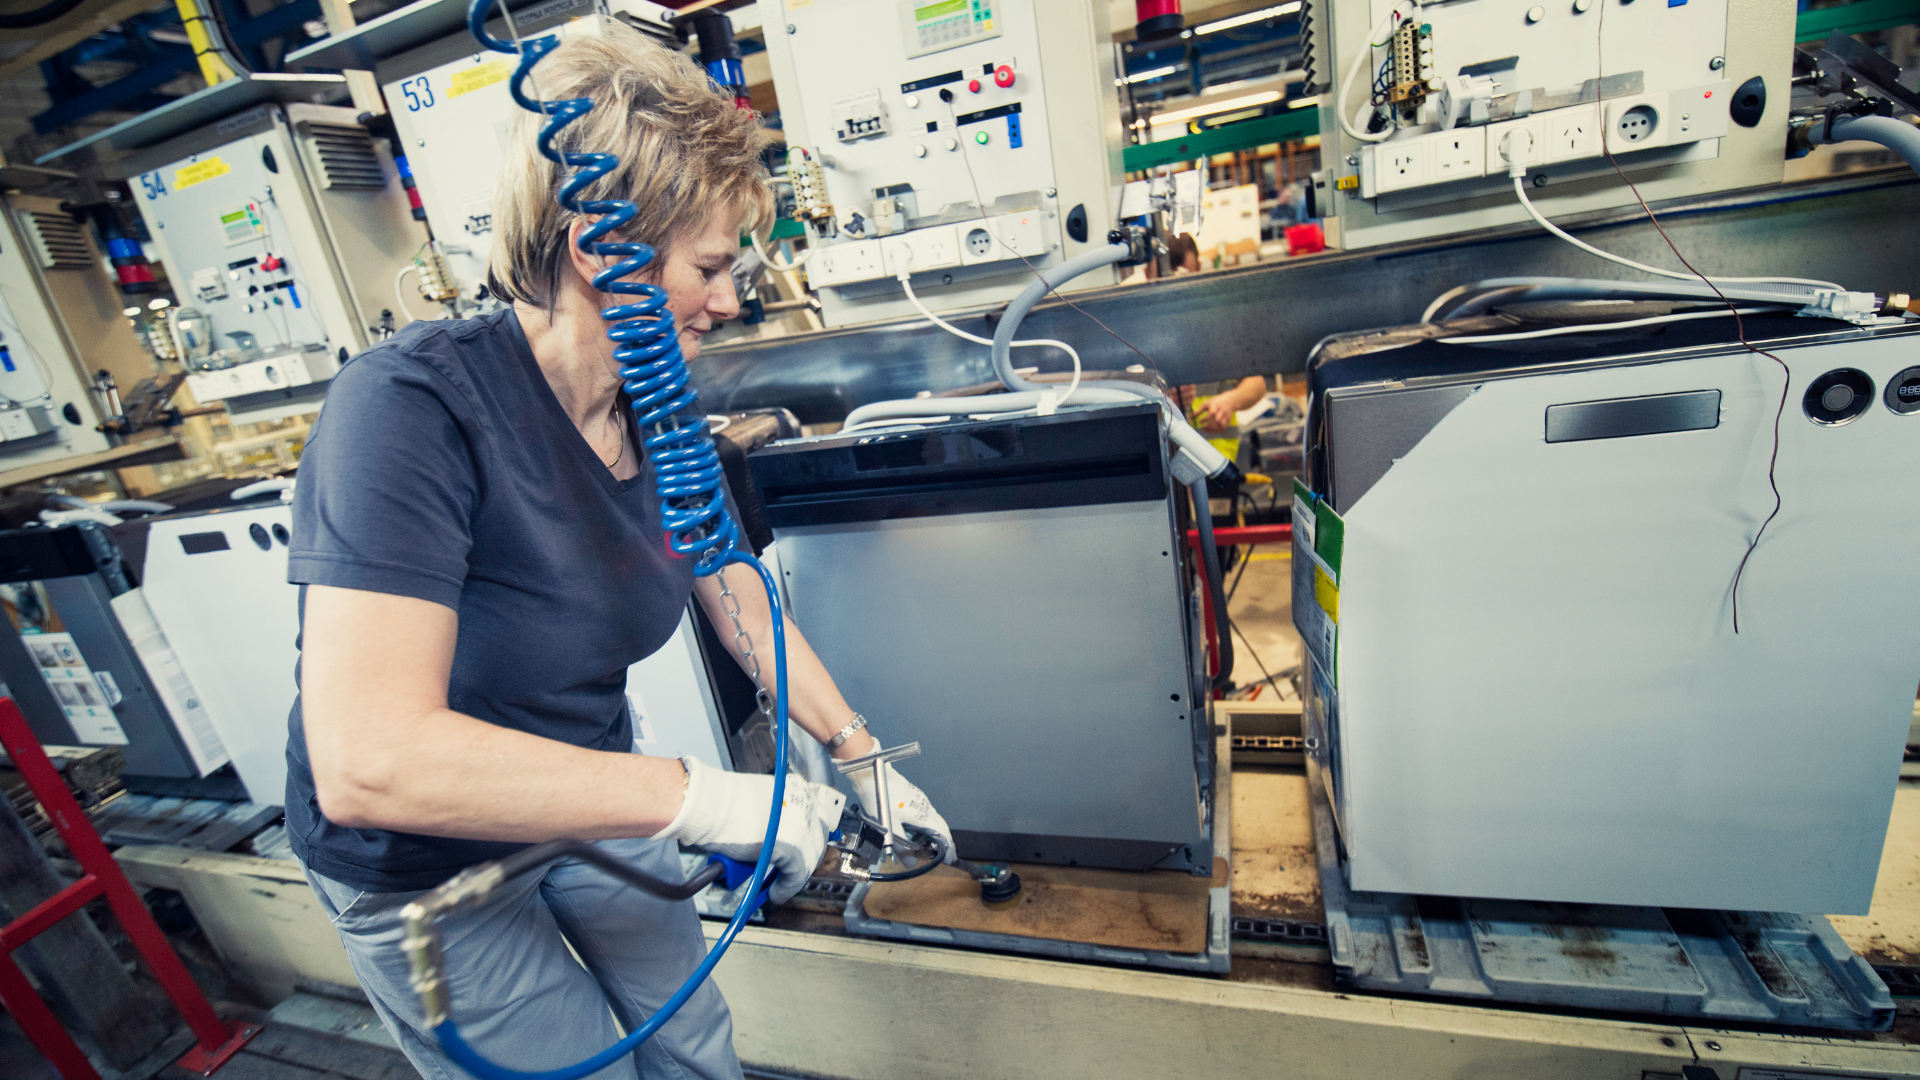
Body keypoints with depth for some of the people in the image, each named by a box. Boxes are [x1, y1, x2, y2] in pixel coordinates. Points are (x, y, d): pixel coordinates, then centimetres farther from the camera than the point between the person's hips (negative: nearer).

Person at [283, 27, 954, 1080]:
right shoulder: (412, 405, -31)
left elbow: (745, 608, -1)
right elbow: (367, 762, -38)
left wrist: (865, 760, 3)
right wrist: (700, 796, -35)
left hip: (587, 796, 6)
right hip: (423, 868, -5)